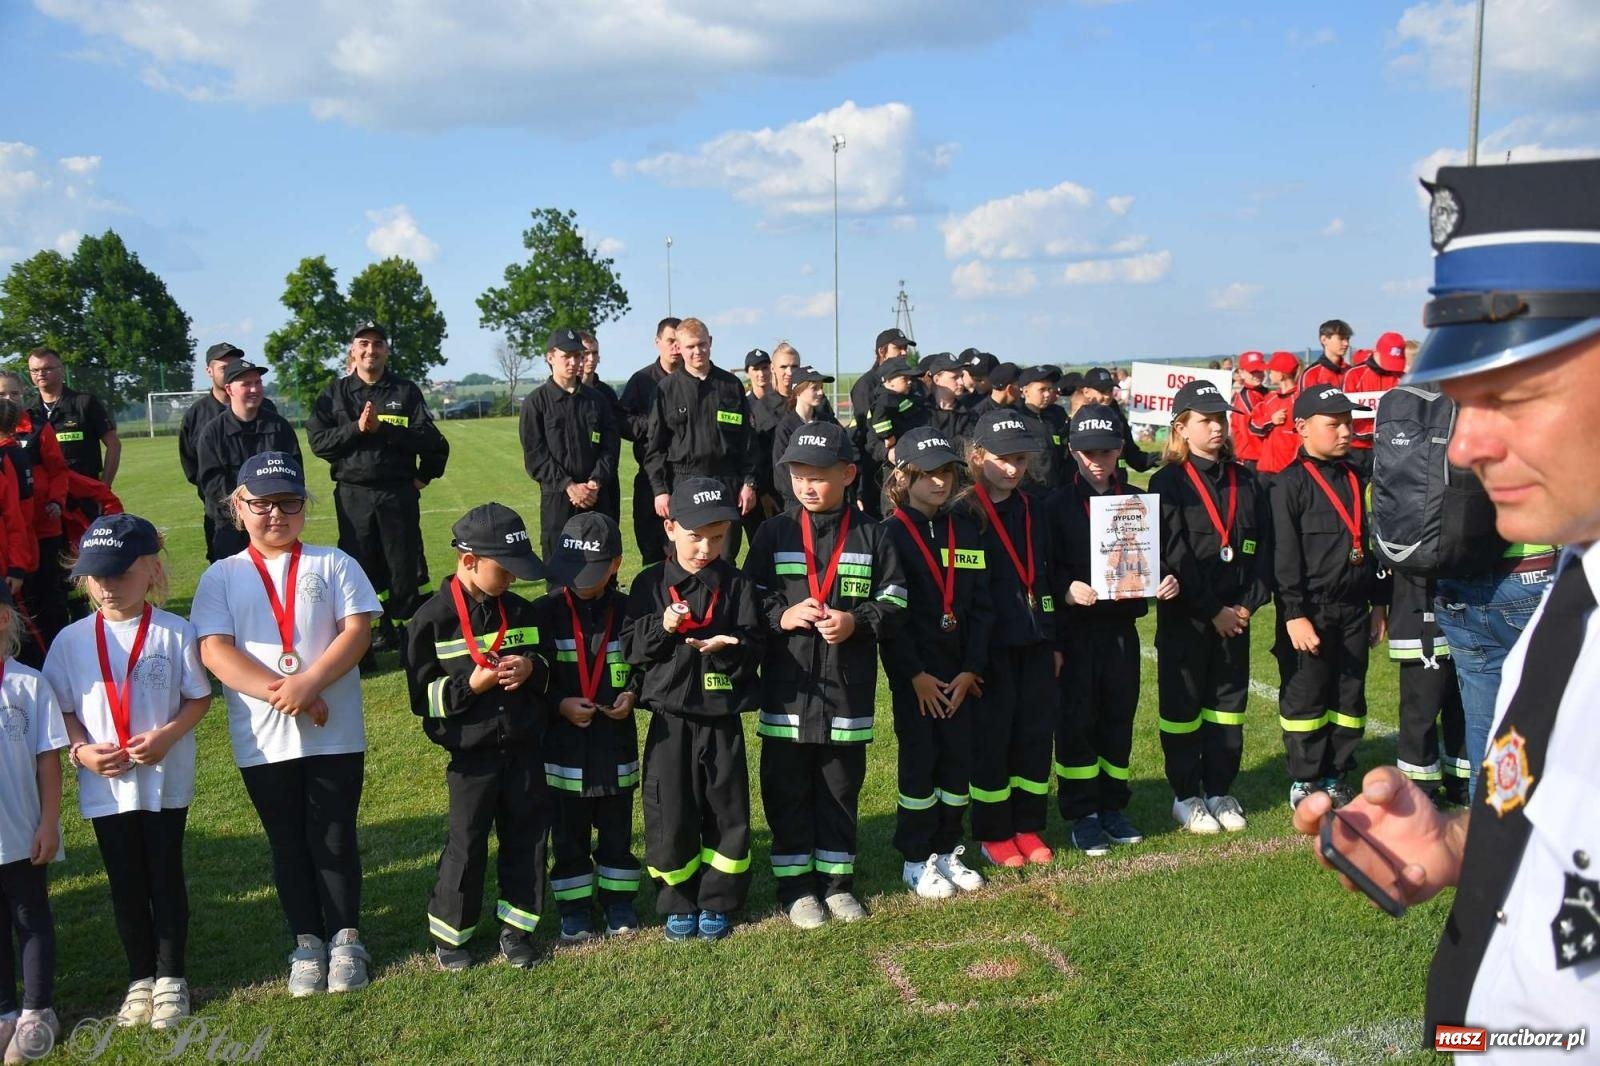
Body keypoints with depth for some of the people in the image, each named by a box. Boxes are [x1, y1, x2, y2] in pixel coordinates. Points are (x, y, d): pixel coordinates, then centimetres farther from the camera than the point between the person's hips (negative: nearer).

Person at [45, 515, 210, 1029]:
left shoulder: (175, 633, -8)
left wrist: (167, 734, -18)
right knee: (125, 883, 13)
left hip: (165, 780, -2)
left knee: (166, 877, 9)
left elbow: (199, 697, -3)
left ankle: (170, 976, 23)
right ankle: (140, 978, 28)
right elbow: (60, 709, 3)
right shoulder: (71, 641, -2)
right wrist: (82, 750, -13)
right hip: (105, 786, 2)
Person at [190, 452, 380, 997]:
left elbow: (357, 630, -7)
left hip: (334, 734, -1)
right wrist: (281, 693, -18)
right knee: (288, 844, 13)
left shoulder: (333, 564, 3)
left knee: (335, 839, 7)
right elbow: (214, 651, -7)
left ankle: (345, 938, 23)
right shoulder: (221, 577, 5)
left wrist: (309, 683, -20)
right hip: (262, 741, 1)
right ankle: (306, 943, 27)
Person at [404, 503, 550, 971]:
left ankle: (516, 925, 26)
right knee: (467, 845, 6)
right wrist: (470, 685, -22)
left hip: (525, 748, 4)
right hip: (471, 754, -4)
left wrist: (532, 669, -9)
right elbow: (423, 696, -9)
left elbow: (548, 666, 13)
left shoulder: (522, 611, 3)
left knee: (527, 838, 10)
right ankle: (448, 932, 24)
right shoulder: (432, 618, -10)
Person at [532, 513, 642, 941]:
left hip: (616, 741, 1)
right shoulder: (546, 612, -8)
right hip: (564, 744, -1)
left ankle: (618, 901, 30)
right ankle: (574, 907, 25)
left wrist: (633, 694, -10)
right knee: (568, 833, 10)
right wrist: (561, 703, -18)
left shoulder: (629, 611, -3)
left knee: (617, 829, 14)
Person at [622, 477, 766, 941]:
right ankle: (678, 903, 24)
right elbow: (631, 648, -3)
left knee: (727, 814, 7)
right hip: (670, 720, 0)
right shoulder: (650, 584, 0)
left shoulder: (738, 586, 0)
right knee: (670, 815, 5)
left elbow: (755, 646, -5)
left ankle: (717, 903, 25)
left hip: (723, 721, 0)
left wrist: (726, 646, -24)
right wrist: (662, 627, -19)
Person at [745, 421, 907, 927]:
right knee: (788, 790, 8)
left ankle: (837, 881, 27)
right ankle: (795, 887, 22)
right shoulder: (775, 533, 1)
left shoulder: (871, 535, 1)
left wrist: (857, 622, -16)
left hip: (848, 690, 0)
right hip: (787, 689, 0)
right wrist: (782, 616, -16)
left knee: (841, 788, 13)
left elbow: (894, 602, 1)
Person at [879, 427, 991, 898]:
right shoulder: (890, 533, -7)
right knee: (919, 763, 3)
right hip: (914, 673, -4)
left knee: (960, 761, 9)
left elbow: (981, 604, 4)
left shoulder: (966, 529, 7)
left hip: (963, 673, 4)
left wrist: (972, 669, -5)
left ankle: (948, 851, 25)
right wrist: (916, 674, -14)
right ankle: (916, 861, 17)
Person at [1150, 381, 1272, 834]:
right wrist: (1212, 611, -14)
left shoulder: (1246, 481, 9)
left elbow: (1263, 545, 6)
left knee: (1228, 703, 12)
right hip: (1184, 615, -5)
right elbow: (1174, 555, -13)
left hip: (1235, 615, 5)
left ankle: (1219, 791, 25)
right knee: (1183, 704, 5)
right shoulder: (1168, 483, -7)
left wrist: (1249, 603, -6)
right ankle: (1185, 796, 17)